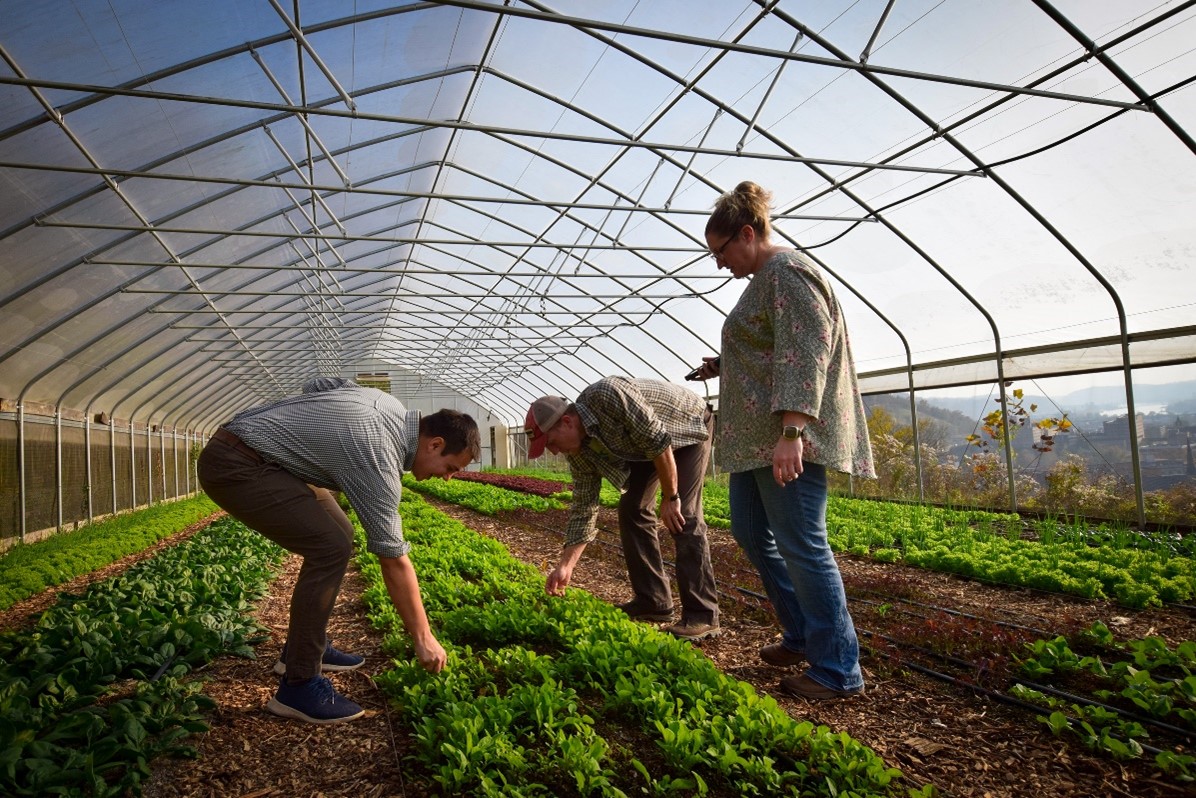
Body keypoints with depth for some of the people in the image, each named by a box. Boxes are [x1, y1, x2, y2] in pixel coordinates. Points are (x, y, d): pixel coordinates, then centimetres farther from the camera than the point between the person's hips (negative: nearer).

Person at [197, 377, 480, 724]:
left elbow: (318, 384, 16)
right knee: (331, 548, -18)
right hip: (233, 466, -10)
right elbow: (394, 561, -19)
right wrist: (423, 638, -11)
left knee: (337, 533, 11)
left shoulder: (387, 402, 1)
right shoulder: (379, 460, -23)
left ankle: (303, 646, 21)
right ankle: (299, 684, -7)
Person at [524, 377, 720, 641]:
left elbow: (657, 439, -33)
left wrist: (670, 497, -26)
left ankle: (702, 616, -13)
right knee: (632, 509, 0)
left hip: (689, 427, -7)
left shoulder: (608, 395, -36)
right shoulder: (581, 451, -11)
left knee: (683, 515, -17)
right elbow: (583, 508, -6)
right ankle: (652, 602, 9)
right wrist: (565, 566, -8)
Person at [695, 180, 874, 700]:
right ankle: (802, 635, 29)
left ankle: (838, 671, 8)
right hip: (757, 438, 11)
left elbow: (805, 353, -21)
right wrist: (726, 367, 18)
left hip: (787, 437, -11)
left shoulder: (786, 272, -10)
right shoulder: (763, 279, 21)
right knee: (750, 533, 16)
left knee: (801, 546, -6)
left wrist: (791, 431, -29)